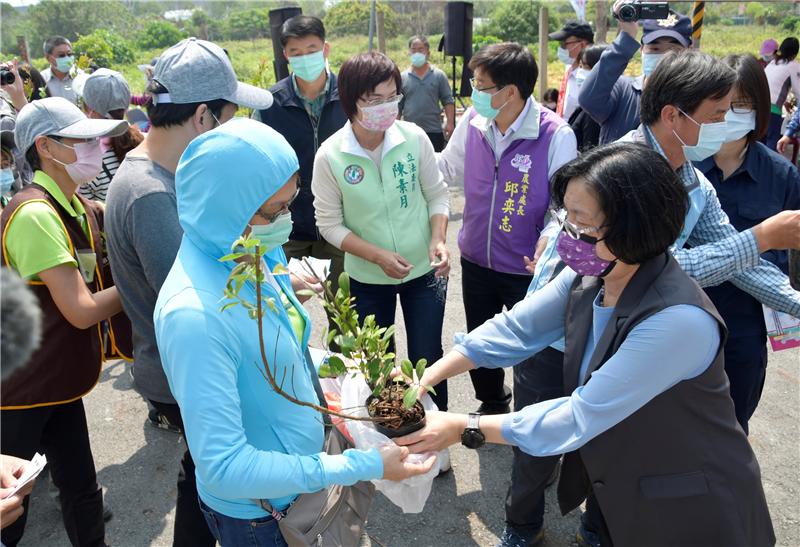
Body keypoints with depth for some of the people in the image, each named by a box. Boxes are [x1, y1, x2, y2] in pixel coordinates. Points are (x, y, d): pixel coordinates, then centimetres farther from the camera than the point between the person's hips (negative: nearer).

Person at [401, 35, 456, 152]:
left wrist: (450, 123, -8)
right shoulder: (403, 78, 5)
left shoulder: (439, 75, 2)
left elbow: (448, 101, 2)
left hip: (434, 131, -1)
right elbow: (397, 105, 7)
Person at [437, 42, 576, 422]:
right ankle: (492, 404, 50)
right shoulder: (471, 122, -5)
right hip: (476, 259, 5)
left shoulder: (556, 135, -20)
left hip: (527, 269, -5)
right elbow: (447, 169, 11)